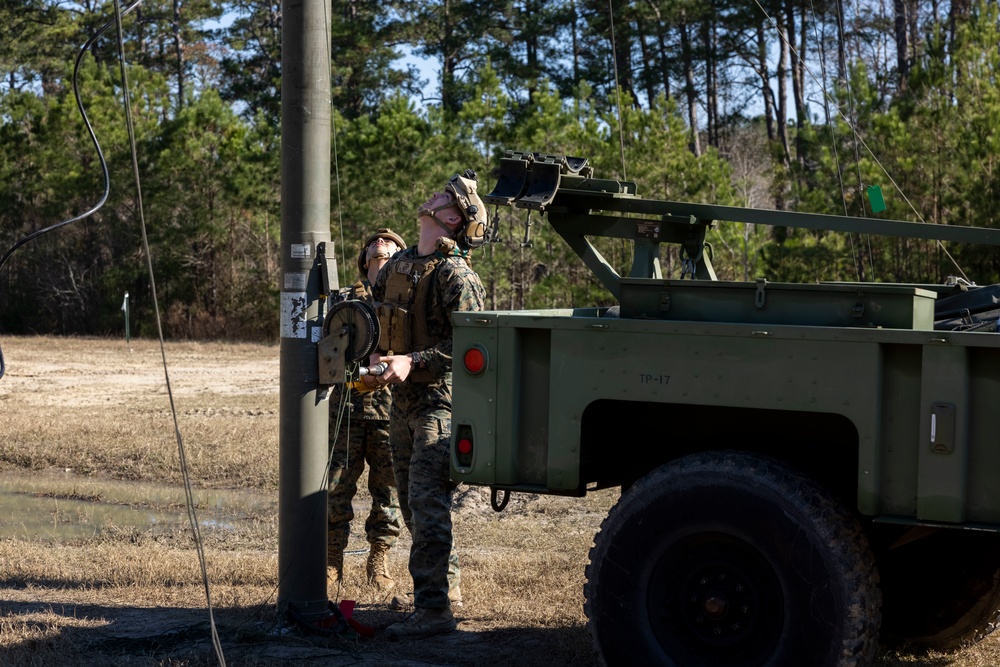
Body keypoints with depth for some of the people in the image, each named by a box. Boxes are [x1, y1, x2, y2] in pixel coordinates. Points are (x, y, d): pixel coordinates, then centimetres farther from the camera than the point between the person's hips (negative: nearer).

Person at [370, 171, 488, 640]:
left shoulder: (455, 275, -14)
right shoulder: (399, 264, 10)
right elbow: (385, 317, 25)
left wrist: (413, 362, -26)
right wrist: (381, 357, 9)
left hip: (440, 403, -9)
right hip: (403, 402, 9)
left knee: (428, 505, -12)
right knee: (413, 506, 15)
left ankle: (435, 610, -10)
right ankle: (446, 588, 28)